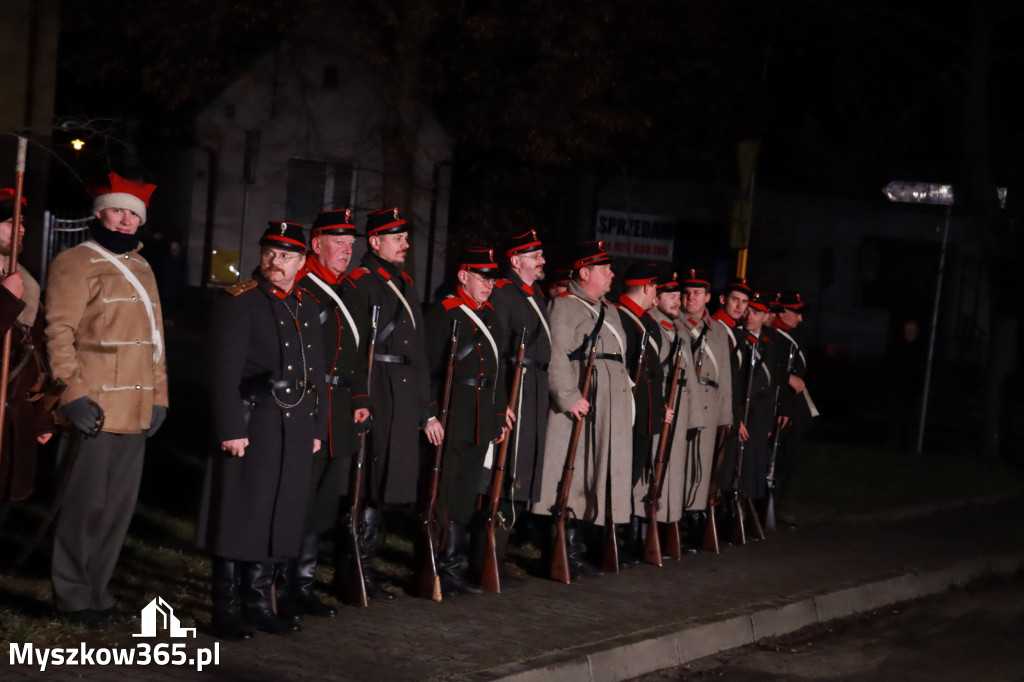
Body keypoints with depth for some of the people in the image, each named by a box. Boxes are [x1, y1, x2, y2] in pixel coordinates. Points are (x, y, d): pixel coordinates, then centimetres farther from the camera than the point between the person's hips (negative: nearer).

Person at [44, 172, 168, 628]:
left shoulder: (141, 269, 18)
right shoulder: (76, 262, -4)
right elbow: (59, 332, -11)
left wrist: (158, 396, 13)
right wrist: (74, 395, -18)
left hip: (135, 412, 7)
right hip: (95, 411, -7)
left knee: (119, 508, 10)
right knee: (86, 506, -2)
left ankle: (97, 593, 20)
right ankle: (73, 598, 8)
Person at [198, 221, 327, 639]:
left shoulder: (307, 308, 14)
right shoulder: (238, 302, -6)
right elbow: (224, 372, -13)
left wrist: (317, 428, 14)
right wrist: (230, 429, -18)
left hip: (295, 430, 7)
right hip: (251, 426, -6)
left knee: (277, 519, 11)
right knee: (238, 519, 0)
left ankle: (257, 604, 21)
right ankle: (226, 610, 8)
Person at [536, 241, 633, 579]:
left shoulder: (608, 311, 21)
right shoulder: (564, 306, -8)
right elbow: (556, 357, -18)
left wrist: (625, 401, 20)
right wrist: (570, 397, -24)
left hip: (612, 413, 9)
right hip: (582, 410, -9)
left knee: (597, 480, 10)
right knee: (574, 480, -7)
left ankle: (577, 547, 17)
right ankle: (567, 553, -3)